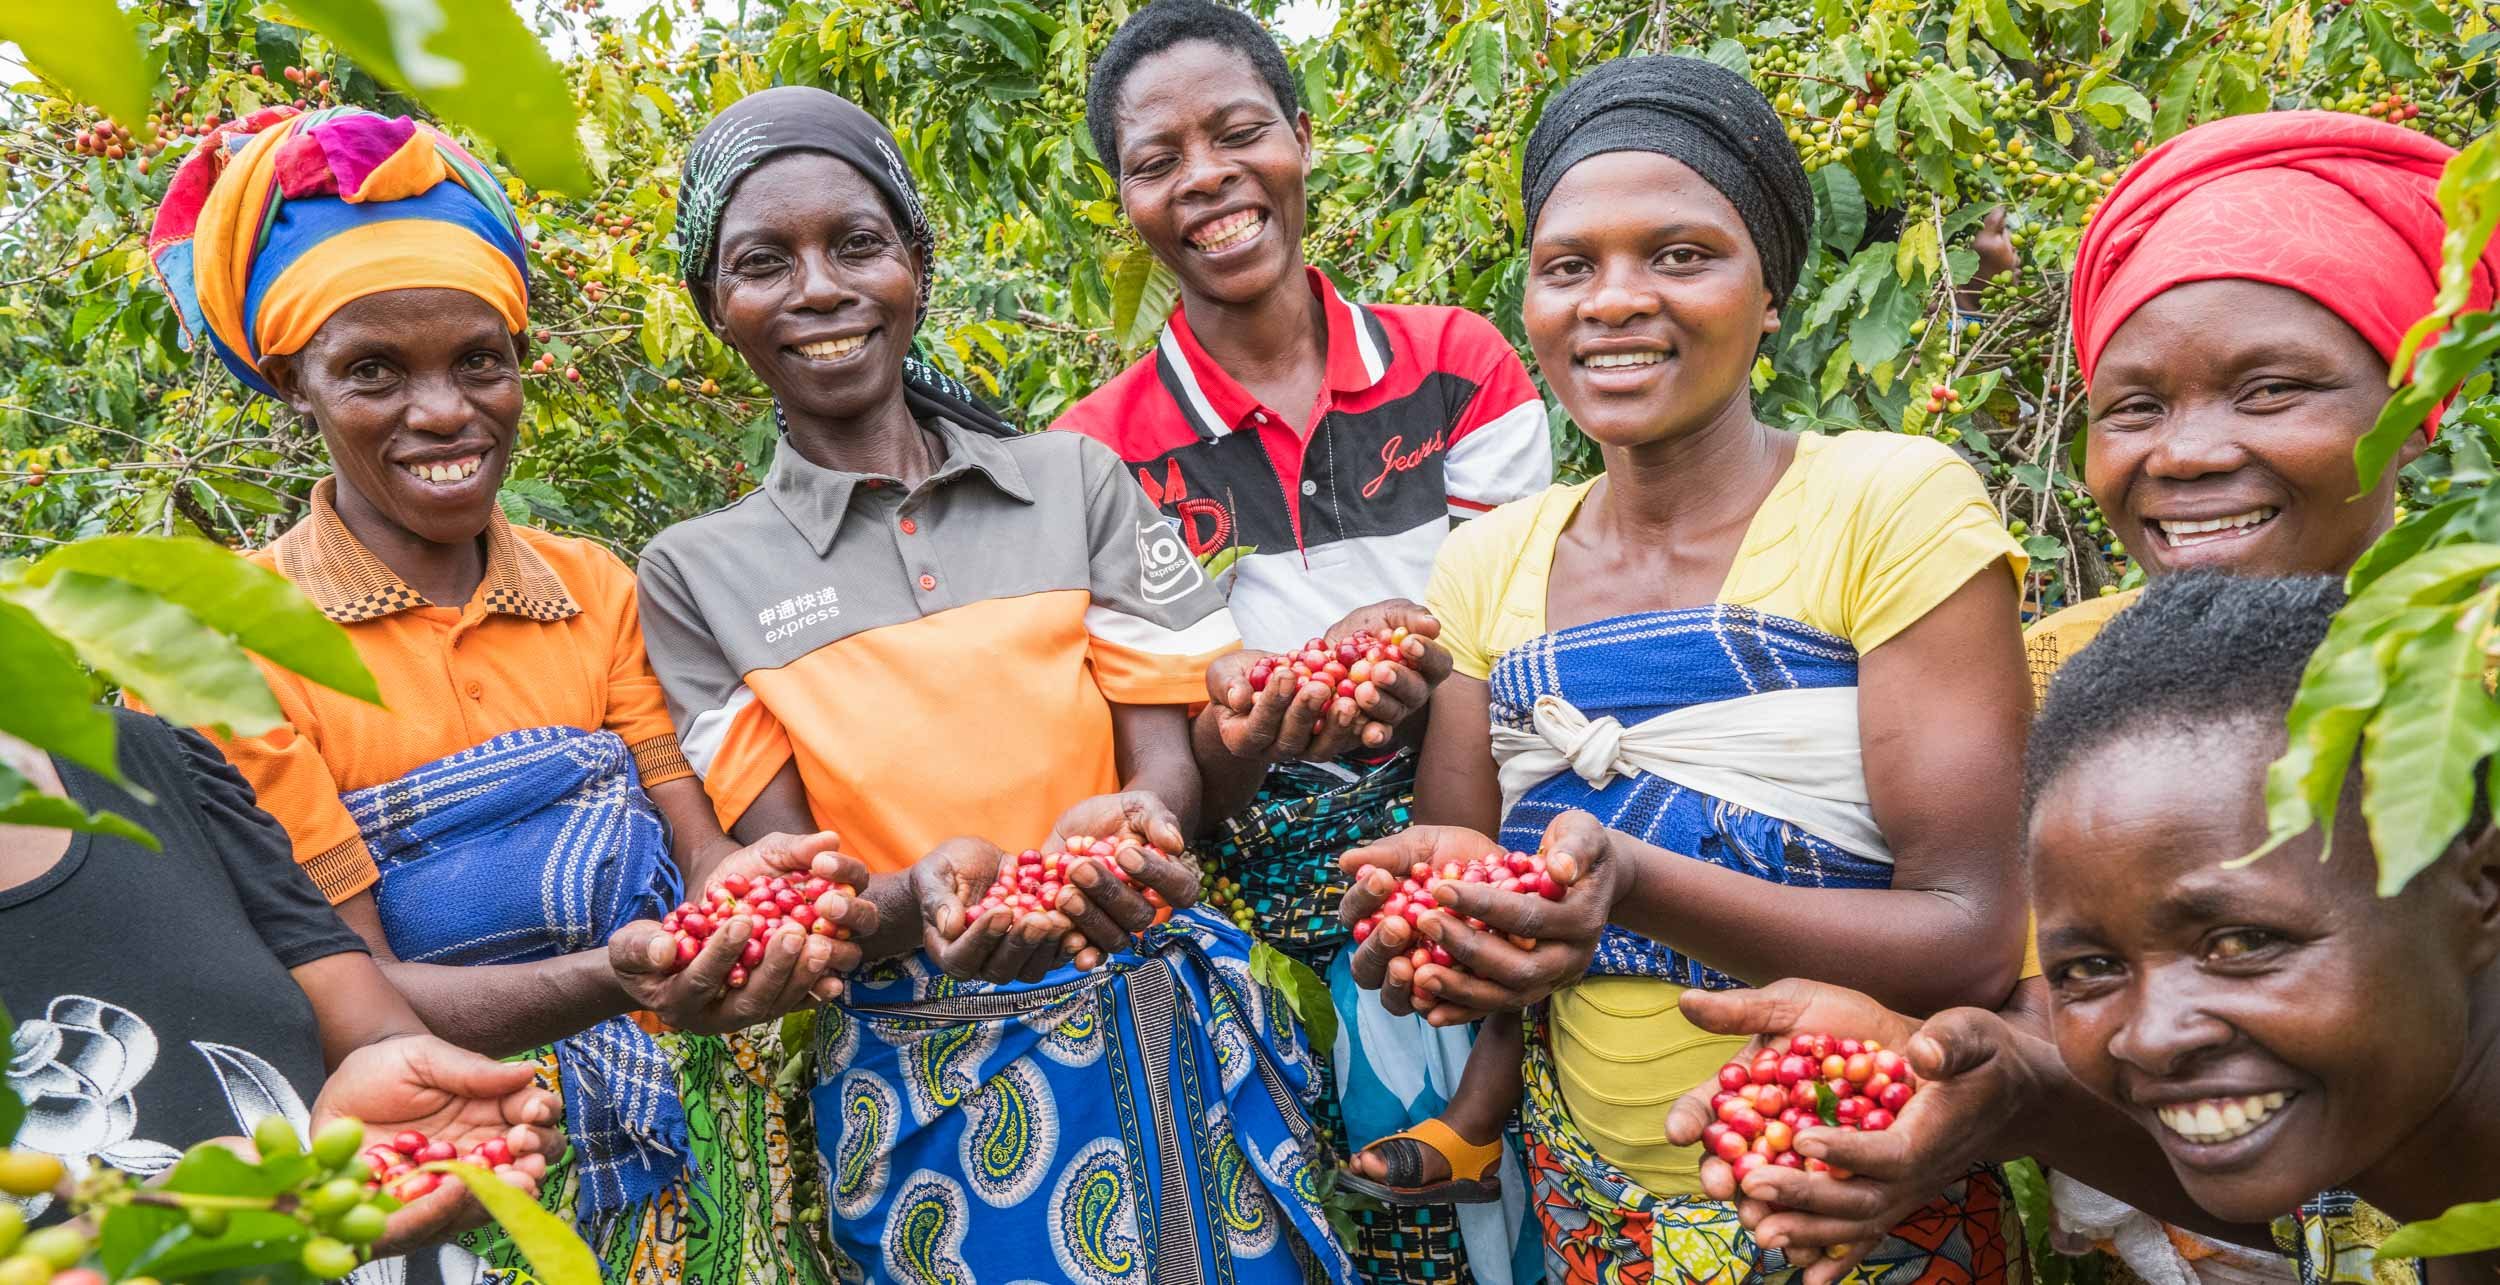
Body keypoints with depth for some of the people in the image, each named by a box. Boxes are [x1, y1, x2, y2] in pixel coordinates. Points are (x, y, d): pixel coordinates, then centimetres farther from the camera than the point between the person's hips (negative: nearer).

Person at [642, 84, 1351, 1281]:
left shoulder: (1076, 478, 2)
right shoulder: (698, 573, 1)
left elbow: (1164, 761, -1)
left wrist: (1117, 830, -25)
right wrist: (914, 903, -26)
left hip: (1162, 1040, 1)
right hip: (926, 1082, -1)